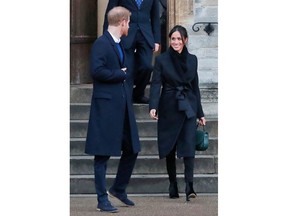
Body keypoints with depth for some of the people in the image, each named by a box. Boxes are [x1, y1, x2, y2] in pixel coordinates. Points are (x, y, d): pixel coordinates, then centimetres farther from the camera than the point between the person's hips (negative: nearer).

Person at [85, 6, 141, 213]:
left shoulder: (119, 44, 16)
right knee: (103, 154, -2)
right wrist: (121, 74, -12)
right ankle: (102, 200, 3)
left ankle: (119, 189, 28)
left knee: (132, 149, 12)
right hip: (106, 105, -9)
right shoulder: (101, 44, -13)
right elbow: (97, 71, -23)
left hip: (123, 104, 9)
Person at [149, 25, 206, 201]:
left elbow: (195, 86, 13)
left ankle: (190, 187, -19)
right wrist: (153, 106, -23)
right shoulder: (162, 60, 0)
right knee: (170, 148, 4)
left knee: (189, 146, -13)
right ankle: (173, 187, 15)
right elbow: (156, 84, -8)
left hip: (188, 107, 1)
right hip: (169, 108, -1)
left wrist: (200, 113, 14)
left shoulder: (192, 60, 8)